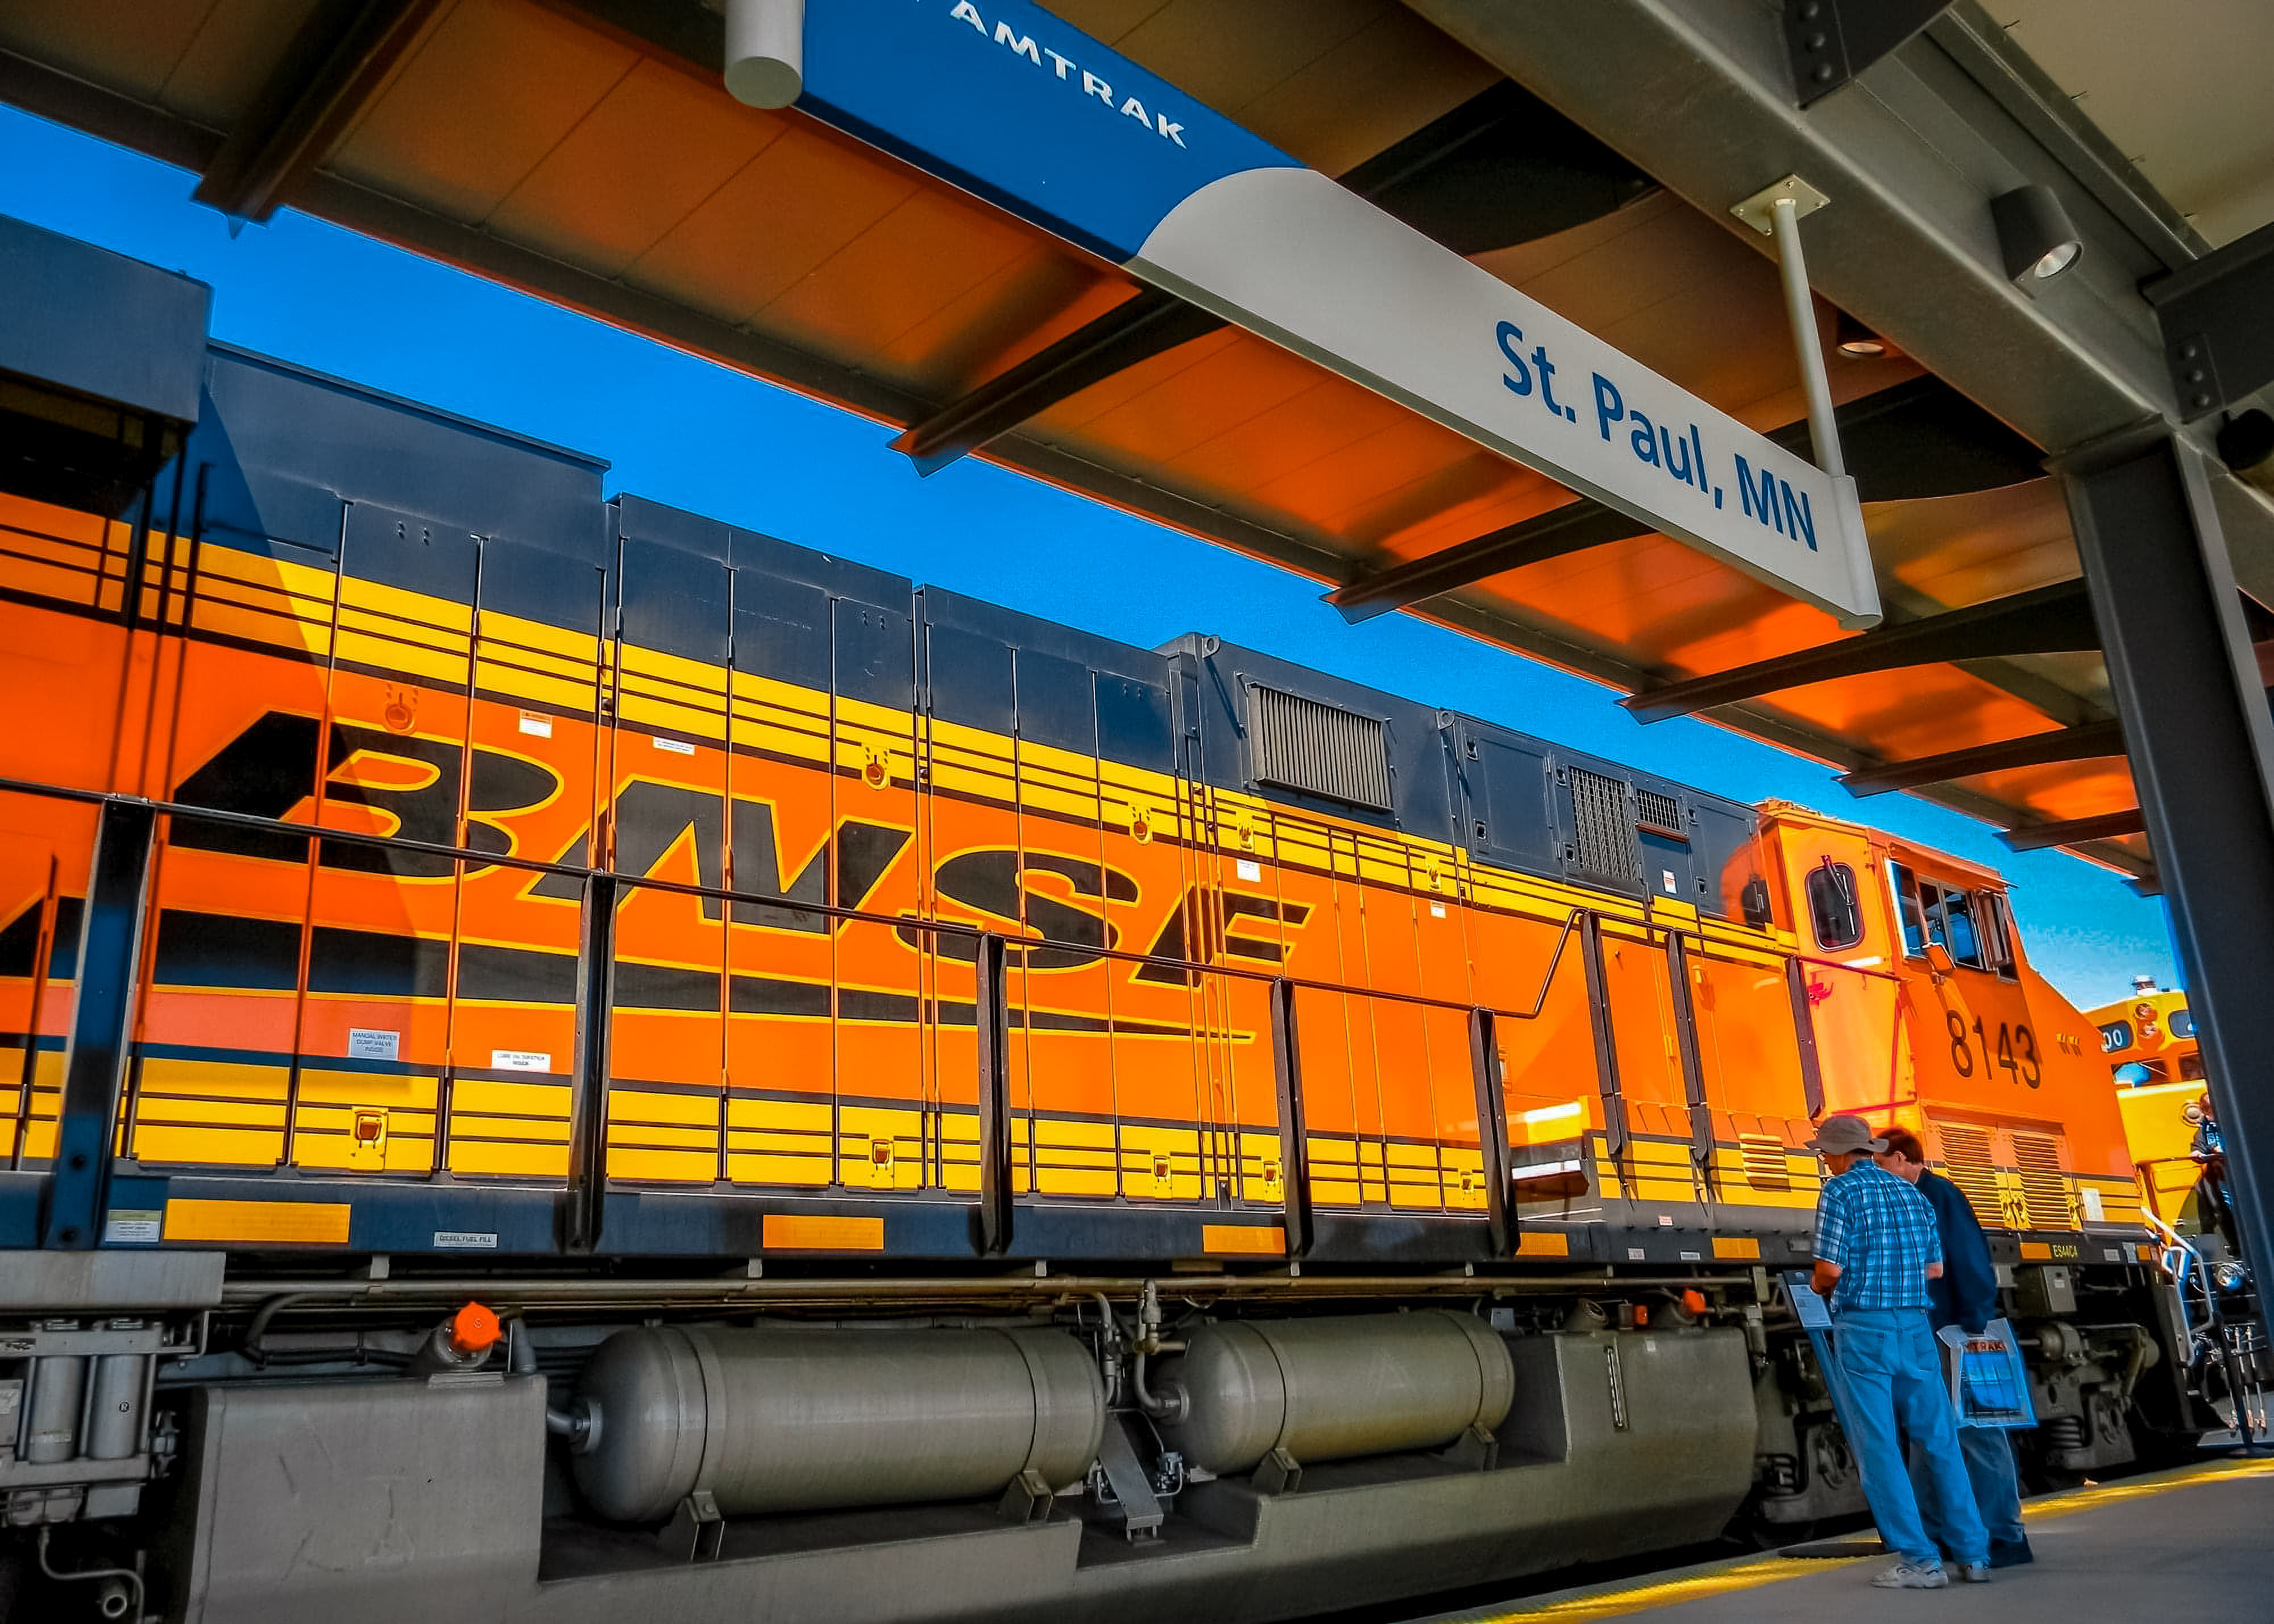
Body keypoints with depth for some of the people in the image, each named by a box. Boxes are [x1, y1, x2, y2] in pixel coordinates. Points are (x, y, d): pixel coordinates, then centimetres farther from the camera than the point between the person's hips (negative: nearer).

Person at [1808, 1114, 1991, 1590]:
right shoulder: (1913, 1194, 12)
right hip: (1915, 1326, 6)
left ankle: (1919, 1561, 0)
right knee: (1940, 1441, 11)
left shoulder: (1840, 1191, -7)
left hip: (1862, 1328, -6)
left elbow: (1830, 1268, -13)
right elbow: (1935, 1268, 14)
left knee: (1878, 1448, 0)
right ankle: (1973, 1554, 13)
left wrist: (1820, 1286, 8)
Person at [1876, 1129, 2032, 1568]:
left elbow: (1971, 1265, -18)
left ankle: (2005, 1537, 3)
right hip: (1930, 1340, 10)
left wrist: (1974, 1330, -21)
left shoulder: (1940, 1194, -13)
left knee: (1978, 1434, -4)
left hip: (1960, 1335, -10)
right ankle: (1933, 1532, 20)